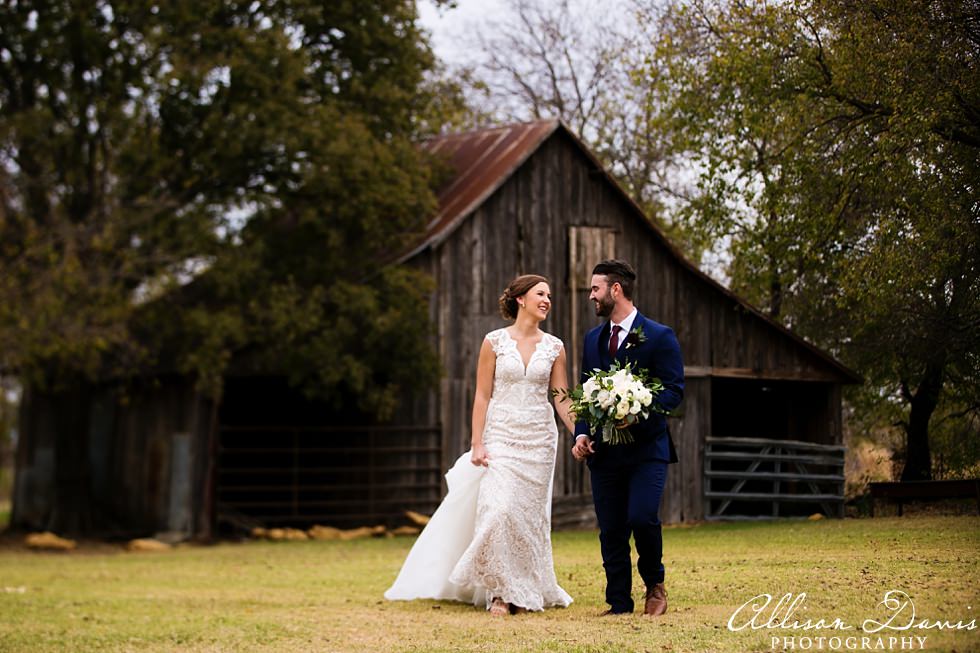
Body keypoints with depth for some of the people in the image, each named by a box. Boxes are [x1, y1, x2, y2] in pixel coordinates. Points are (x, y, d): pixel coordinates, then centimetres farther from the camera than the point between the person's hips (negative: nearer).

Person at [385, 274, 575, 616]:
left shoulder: (554, 347, 5)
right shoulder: (494, 341, -1)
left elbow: (562, 399, 6)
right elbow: (482, 396, -1)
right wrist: (477, 444, -7)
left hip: (539, 440, 2)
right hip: (500, 437, -2)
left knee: (529, 514, 4)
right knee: (498, 509, -15)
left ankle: (527, 590, 17)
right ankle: (503, 591, -4)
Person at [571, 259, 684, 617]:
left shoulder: (659, 336, -3)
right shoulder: (593, 339, 15)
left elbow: (674, 390, -8)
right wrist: (582, 434, 1)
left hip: (646, 447, -5)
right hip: (603, 450, 5)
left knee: (642, 518, -18)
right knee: (610, 531, 4)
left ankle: (654, 584, 7)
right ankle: (619, 604, 12)